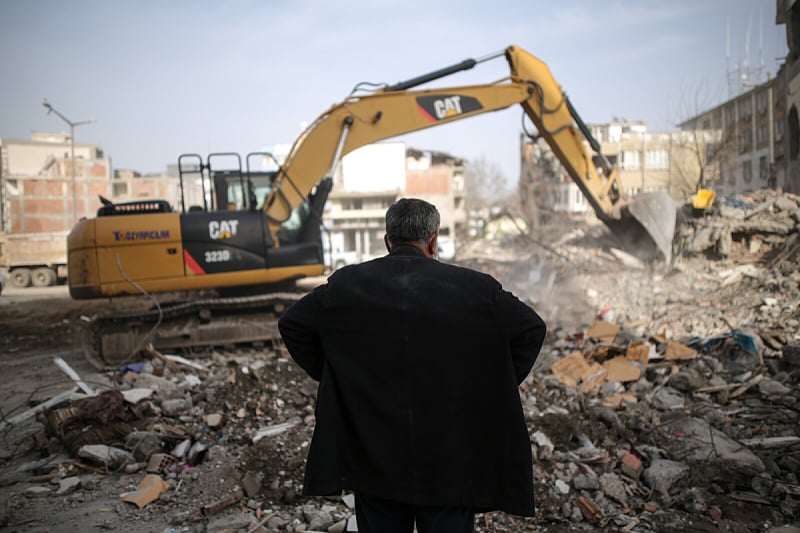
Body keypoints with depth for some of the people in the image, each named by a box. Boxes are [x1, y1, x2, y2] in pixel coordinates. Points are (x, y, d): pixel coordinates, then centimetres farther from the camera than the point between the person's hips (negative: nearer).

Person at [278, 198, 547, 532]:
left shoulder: (345, 285, -3)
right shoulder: (476, 289, -8)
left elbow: (291, 324, 5)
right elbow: (532, 328, 1)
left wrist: (332, 376, 9)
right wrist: (490, 387, 8)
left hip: (373, 459, 2)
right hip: (450, 463, -1)